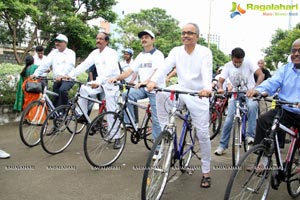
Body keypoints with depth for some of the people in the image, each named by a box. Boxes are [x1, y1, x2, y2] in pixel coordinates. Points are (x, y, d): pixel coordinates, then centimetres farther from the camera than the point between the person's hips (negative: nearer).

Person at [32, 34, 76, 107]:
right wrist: (36, 73, -11)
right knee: (56, 101, 6)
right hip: (57, 80, 5)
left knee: (62, 90, -32)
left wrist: (61, 75, -39)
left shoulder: (70, 53, -5)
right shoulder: (53, 53, 10)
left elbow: (69, 65, -22)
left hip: (68, 79, -5)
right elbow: (45, 64, 2)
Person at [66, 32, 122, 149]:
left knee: (111, 111, -6)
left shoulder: (111, 53, -15)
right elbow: (84, 65, 0)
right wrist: (70, 75, -11)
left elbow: (109, 69, -31)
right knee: (83, 89, -11)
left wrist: (98, 81, -44)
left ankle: (116, 138, 3)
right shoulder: (95, 53, 6)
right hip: (100, 83, 7)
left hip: (111, 84, -7)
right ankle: (82, 115, 4)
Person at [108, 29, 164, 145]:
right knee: (126, 95, -21)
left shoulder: (158, 54, -6)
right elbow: (130, 71, 6)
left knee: (156, 118, -3)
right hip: (143, 88, 5)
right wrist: (117, 78, -10)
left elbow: (157, 72, -22)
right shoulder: (140, 56, 13)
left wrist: (145, 82, -39)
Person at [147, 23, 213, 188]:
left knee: (203, 134, -2)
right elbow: (165, 67, -13)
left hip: (198, 94, -3)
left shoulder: (205, 52, -7)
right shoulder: (176, 51, 2)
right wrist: (153, 80, -32)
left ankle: (206, 172, 14)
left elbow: (207, 72, -24)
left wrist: (207, 88, -44)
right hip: (181, 89, 3)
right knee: (160, 94, -27)